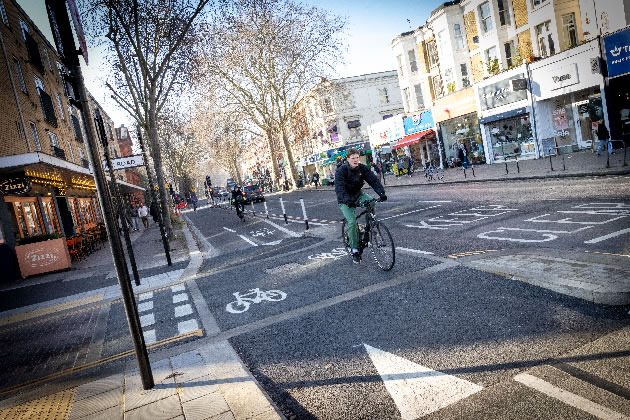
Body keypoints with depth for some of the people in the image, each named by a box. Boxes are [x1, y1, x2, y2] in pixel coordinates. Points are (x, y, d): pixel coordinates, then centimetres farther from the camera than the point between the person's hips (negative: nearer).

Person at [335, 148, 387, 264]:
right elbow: (339, 188, -31)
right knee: (352, 221, -22)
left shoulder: (363, 168, -7)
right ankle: (355, 250, -8)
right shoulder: (341, 170, -20)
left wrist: (381, 193, -33)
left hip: (358, 194, 4)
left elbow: (373, 180, -15)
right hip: (345, 200, -4)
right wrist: (347, 200, -47)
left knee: (371, 202, -28)